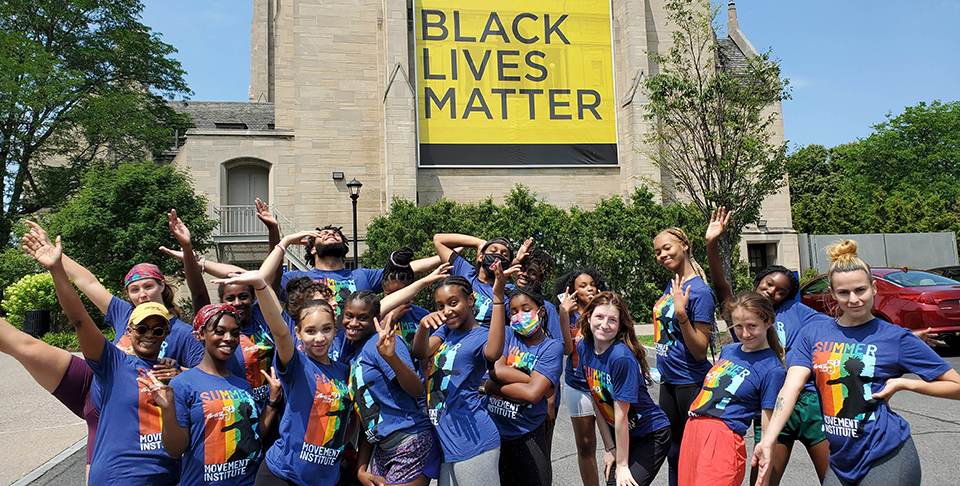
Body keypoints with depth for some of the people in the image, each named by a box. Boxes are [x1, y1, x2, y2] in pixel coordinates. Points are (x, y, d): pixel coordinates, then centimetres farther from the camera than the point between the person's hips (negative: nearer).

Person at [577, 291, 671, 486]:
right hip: (618, 434, 6)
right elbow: (596, 403, -2)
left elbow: (621, 415, -23)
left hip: (651, 435, -6)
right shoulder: (584, 347, -7)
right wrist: (609, 448, 1)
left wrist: (622, 465, -16)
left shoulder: (622, 357, -28)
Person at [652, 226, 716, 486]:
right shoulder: (671, 285, 6)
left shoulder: (699, 291, -17)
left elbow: (700, 352, -19)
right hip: (668, 381, 8)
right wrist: (664, 369, 15)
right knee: (674, 452, 18)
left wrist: (681, 315, -31)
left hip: (690, 383, -7)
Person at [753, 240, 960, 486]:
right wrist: (768, 439, -22)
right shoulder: (813, 334, 3)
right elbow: (792, 386, -10)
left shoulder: (896, 337, -2)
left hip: (887, 459, -3)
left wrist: (904, 383, -12)